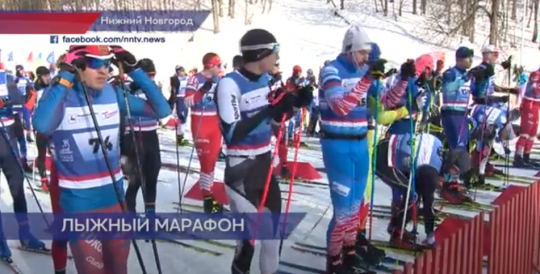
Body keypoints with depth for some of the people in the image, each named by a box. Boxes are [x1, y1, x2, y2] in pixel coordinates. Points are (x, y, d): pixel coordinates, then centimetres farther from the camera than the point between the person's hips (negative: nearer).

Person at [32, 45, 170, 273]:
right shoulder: (59, 94, -13)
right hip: (78, 202, -5)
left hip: (115, 196, 5)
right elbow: (42, 126, -34)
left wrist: (134, 70, -9)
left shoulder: (113, 93, 0)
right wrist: (66, 77, -29)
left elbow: (161, 109, -2)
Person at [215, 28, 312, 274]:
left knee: (274, 225, 16)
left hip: (265, 164, 8)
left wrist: (295, 104, -3)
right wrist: (270, 110, -31)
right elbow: (231, 134, -27)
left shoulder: (265, 80, 3)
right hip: (241, 170, -8)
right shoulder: (230, 84, -19)